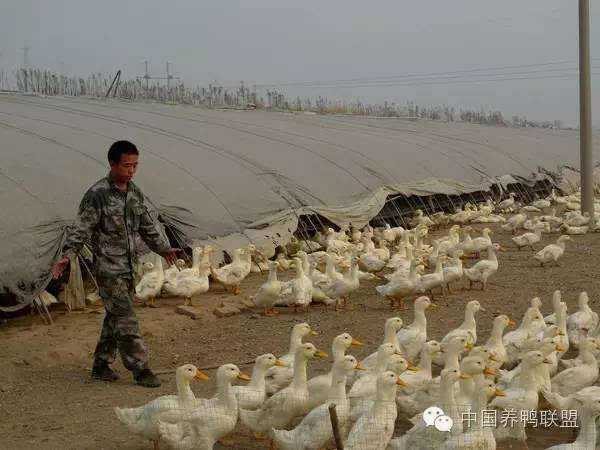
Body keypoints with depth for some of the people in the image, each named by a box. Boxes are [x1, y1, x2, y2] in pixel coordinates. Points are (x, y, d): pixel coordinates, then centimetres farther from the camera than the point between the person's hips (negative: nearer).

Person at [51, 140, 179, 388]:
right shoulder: (98, 194, -14)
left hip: (128, 266, 7)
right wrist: (67, 255, -27)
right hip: (108, 267, -7)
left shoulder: (134, 192, 9)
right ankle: (140, 369, -1)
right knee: (126, 319, -6)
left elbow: (147, 225, 21)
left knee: (115, 318, 13)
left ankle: (101, 365, 24)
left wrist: (164, 248, 30)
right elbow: (81, 228, -16)